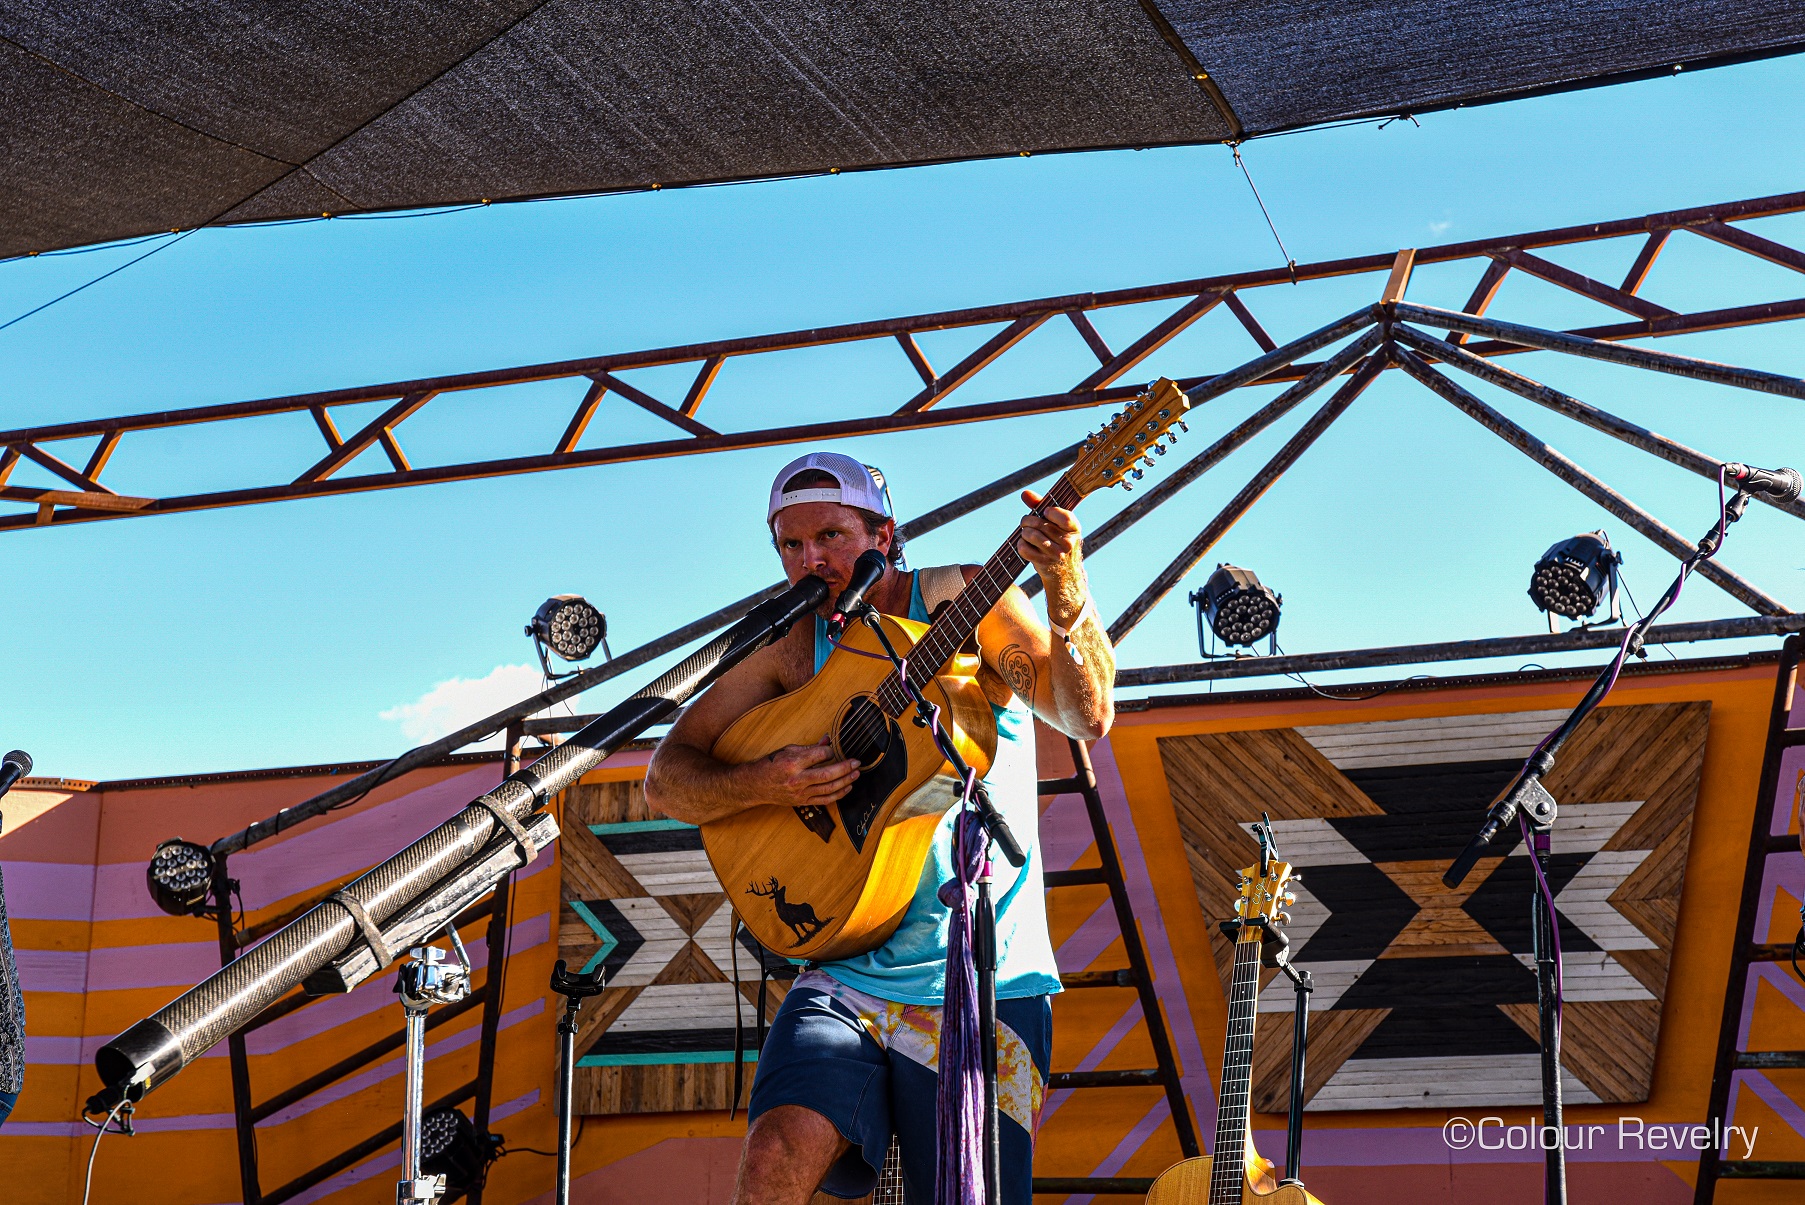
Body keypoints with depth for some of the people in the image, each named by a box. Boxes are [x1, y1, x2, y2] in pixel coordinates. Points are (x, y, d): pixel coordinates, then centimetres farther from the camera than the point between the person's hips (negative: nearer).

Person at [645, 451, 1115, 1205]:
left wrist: (1067, 594, -32)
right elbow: (666, 779, 7)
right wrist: (757, 784, -14)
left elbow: (1086, 717, -14)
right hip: (847, 974, 2)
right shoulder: (793, 648, 7)